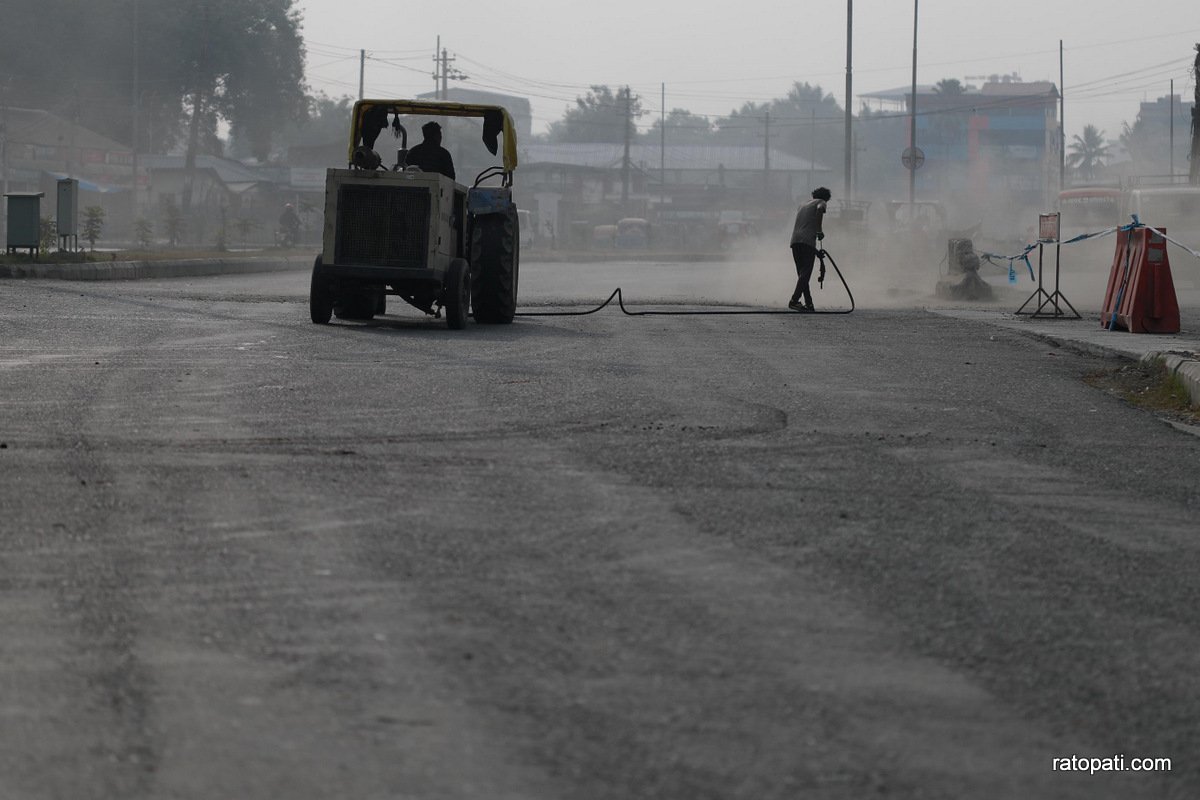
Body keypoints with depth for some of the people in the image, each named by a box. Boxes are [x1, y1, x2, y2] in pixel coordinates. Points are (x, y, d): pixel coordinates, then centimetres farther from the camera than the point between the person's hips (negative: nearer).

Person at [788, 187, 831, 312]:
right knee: (806, 273, -8)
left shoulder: (802, 205, 31)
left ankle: (808, 303, 9)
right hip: (808, 241, -7)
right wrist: (819, 230, -10)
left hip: (795, 240, 7)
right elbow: (820, 209, -15)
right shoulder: (821, 202, 10)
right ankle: (794, 300, -20)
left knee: (802, 273, 10)